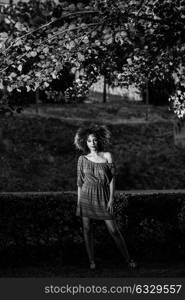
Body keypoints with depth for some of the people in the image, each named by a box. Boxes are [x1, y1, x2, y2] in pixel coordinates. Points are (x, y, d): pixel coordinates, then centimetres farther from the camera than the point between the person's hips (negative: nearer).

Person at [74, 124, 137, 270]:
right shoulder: (82, 159, 3)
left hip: (103, 197, -1)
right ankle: (92, 261, 17)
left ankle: (128, 259, 11)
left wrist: (111, 199, -6)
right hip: (86, 197, 2)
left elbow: (112, 178, -1)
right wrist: (79, 201, 7)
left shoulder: (107, 156, -1)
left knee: (113, 230, -2)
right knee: (87, 229, 4)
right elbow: (80, 181, 9)